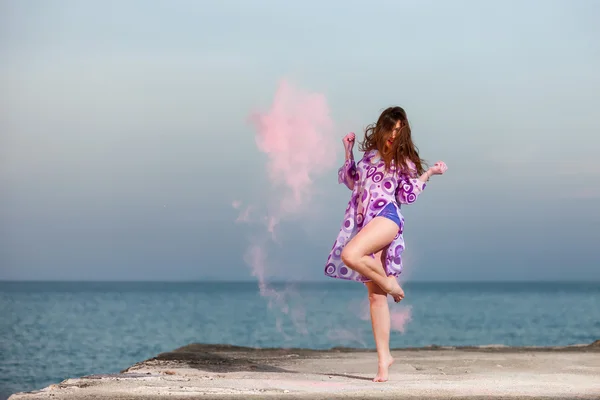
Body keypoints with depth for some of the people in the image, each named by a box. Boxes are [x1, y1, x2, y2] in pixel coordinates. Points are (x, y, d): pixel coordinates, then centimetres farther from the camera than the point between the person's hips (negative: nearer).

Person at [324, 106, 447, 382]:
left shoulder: (404, 159, 7)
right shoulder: (370, 153, 21)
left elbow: (407, 196, 2)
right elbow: (352, 182, 30)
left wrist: (429, 173, -5)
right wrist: (348, 153, 24)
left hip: (386, 217, -6)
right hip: (363, 222, 6)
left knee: (350, 255, -35)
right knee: (375, 296, 3)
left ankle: (390, 282, -9)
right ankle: (383, 357, 5)